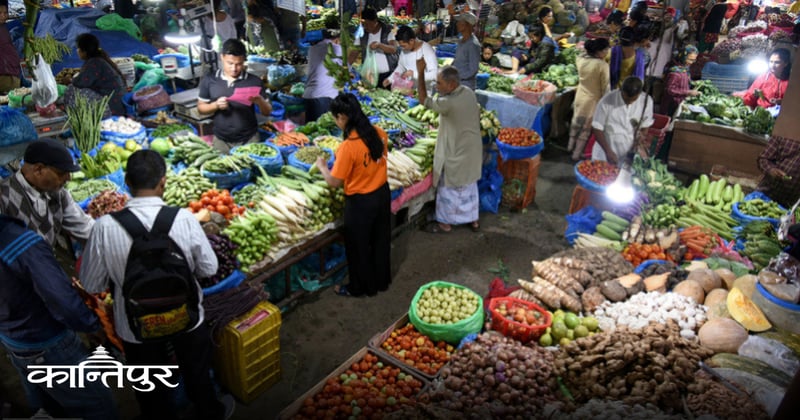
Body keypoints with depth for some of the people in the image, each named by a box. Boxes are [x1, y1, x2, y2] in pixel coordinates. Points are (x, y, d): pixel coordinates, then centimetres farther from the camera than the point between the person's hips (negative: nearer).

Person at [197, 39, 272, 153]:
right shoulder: (209, 80, 0)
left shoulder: (254, 81, -3)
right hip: (221, 140, 1)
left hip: (249, 139, -1)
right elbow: (200, 107, 7)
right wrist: (216, 105, -13)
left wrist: (260, 102, -20)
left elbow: (267, 112, 1)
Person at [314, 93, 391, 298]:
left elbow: (334, 182, -18)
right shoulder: (380, 133, -7)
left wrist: (321, 166, 0)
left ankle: (360, 287, 35)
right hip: (382, 194, 7)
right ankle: (381, 281, 43)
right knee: (381, 241, 24)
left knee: (358, 247, 16)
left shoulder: (348, 147, -27)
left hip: (360, 202, -7)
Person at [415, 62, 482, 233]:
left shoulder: (449, 103, -29)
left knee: (449, 189, 10)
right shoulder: (469, 93, -4)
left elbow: (423, 100, -18)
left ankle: (445, 223, 26)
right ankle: (473, 220, 34)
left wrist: (420, 73, -16)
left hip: (456, 154, -8)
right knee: (469, 186, 21)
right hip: (472, 150, 8)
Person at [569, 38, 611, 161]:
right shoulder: (603, 65, -25)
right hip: (593, 99, -5)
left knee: (577, 121, 24)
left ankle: (571, 145, 42)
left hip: (580, 95, 6)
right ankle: (577, 153, 18)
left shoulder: (580, 59, -10)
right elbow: (605, 86, -17)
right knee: (586, 127, 9)